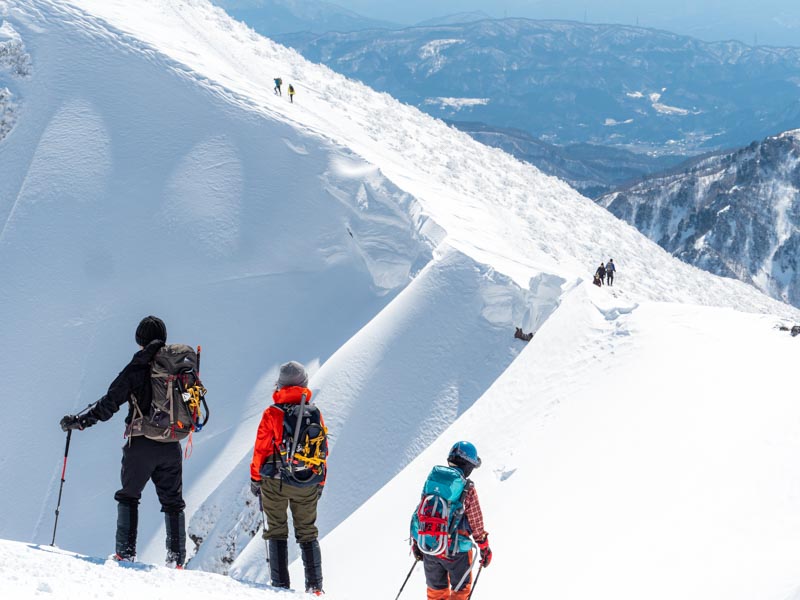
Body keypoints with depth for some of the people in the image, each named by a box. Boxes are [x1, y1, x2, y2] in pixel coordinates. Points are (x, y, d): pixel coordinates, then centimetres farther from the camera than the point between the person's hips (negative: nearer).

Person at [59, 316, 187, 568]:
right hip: (171, 445, 3)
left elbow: (109, 404, -11)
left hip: (141, 444, -3)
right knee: (173, 501, 12)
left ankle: (126, 552, 4)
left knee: (128, 496, 12)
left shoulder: (136, 368, -9)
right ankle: (176, 558, 7)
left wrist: (79, 422, -2)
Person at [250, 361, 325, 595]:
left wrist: (255, 478, 9)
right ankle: (315, 586, 6)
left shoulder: (272, 413, -9)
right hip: (308, 486, 3)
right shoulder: (315, 413, 0)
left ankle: (280, 584, 1)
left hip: (276, 482, -3)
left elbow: (261, 449, -4)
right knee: (308, 532, 12)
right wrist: (320, 483, 18)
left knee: (277, 531, 7)